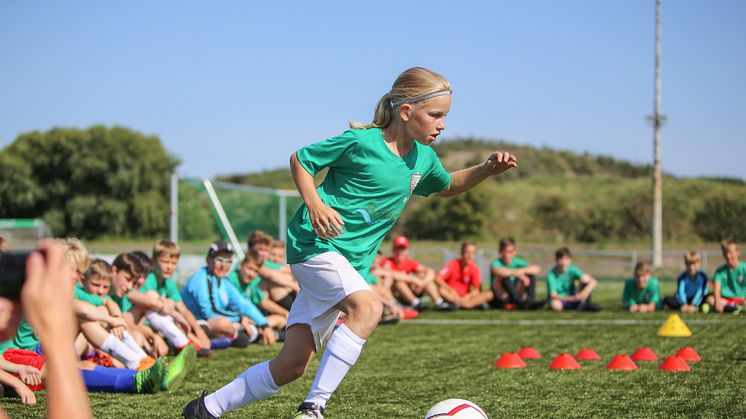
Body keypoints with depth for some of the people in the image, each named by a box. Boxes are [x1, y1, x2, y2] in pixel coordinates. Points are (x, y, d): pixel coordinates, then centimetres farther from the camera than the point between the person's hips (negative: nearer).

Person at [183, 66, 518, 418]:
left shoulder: (423, 158, 6)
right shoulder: (362, 142, -13)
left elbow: (449, 186, 27)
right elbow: (299, 159, -3)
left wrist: (487, 169, 10)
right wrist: (314, 204, -18)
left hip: (352, 262, 7)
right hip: (316, 244, -7)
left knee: (293, 365, 4)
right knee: (367, 307, -33)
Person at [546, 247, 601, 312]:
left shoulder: (572, 270, -14)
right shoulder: (551, 275, -21)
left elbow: (593, 281, -21)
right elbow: (553, 296, -29)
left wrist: (585, 293, -42)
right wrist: (572, 298, -42)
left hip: (572, 296, 2)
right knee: (555, 305, -40)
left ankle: (587, 304, -7)